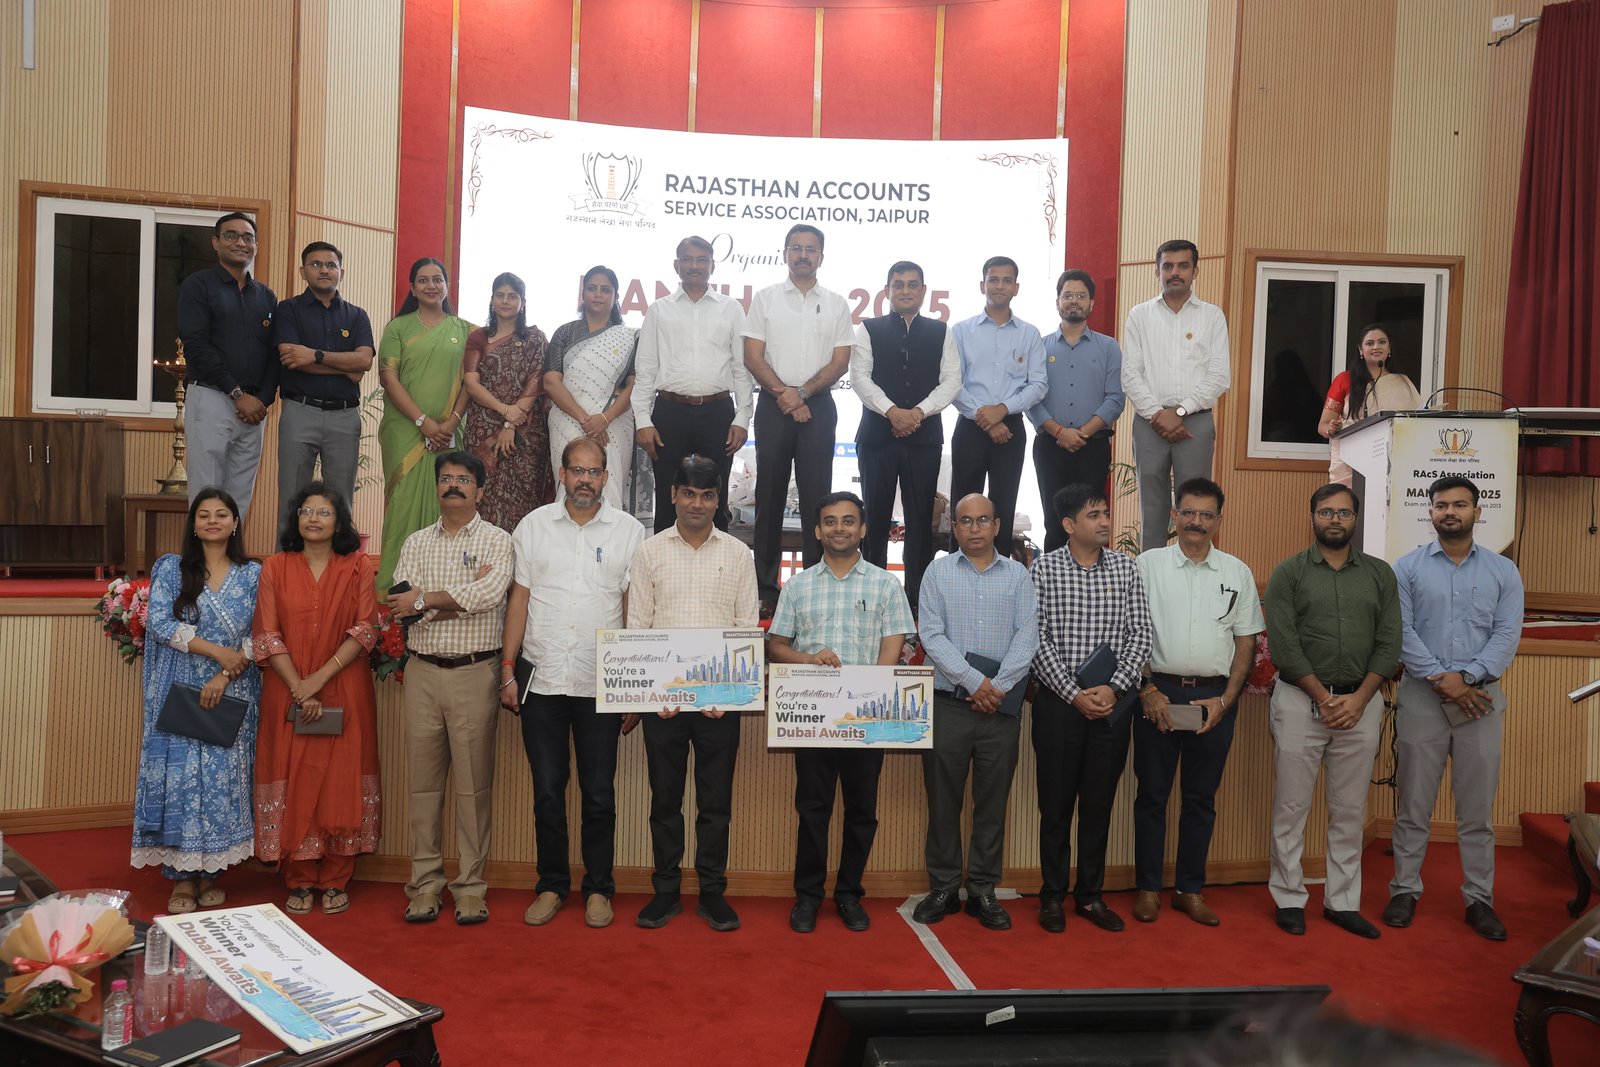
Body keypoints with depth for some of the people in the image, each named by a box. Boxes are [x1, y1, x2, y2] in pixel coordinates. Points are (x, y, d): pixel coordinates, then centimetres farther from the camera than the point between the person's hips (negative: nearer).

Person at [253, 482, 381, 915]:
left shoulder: (358, 566, 3)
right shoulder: (275, 568, 5)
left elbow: (365, 631, -5)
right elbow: (267, 636, -1)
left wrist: (320, 677, -14)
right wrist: (299, 689, -12)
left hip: (345, 692, -1)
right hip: (288, 693, 1)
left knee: (340, 781, 2)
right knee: (292, 781, 3)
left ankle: (335, 880, 13)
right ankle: (300, 880, 14)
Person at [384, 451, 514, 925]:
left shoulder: (496, 540, 2)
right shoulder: (416, 543, 12)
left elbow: (490, 593, -17)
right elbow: (403, 605, -3)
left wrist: (424, 599, -13)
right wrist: (465, 597, -12)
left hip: (475, 673, -3)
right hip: (423, 671, 3)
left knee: (474, 783, 2)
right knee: (424, 780, 7)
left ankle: (470, 886, 11)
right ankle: (425, 882, 16)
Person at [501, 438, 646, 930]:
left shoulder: (629, 530, 3)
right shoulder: (534, 525, 7)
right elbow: (519, 599, 7)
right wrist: (508, 671, 1)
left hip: (602, 685, -1)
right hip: (541, 681, 1)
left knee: (599, 793, 6)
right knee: (548, 791, 8)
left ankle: (598, 888, 20)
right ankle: (552, 885, 22)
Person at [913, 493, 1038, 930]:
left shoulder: (1018, 575, 9)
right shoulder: (938, 573, 5)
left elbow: (1028, 635, -1)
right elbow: (932, 636, -4)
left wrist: (999, 686, -12)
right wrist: (975, 681, -13)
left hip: (1001, 707, 1)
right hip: (948, 703, -1)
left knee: (993, 801, 7)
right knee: (943, 799, 5)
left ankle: (982, 890, 18)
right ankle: (942, 888, 17)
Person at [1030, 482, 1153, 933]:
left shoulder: (1125, 568, 5)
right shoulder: (1044, 568, -4)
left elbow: (1140, 635, 2)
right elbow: (1038, 639, -8)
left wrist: (1114, 687, -10)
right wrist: (1074, 694, -13)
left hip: (1111, 704, 3)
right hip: (1059, 701, -2)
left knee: (1099, 803, 10)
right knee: (1056, 803, 6)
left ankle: (1091, 895, 23)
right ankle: (1052, 896, 18)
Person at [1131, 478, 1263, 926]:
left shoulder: (1237, 572, 7)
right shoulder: (1149, 564, 1)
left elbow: (1246, 641, 8)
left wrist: (1226, 699, -2)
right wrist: (1147, 691, -8)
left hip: (1215, 697, 2)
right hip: (1158, 691, -2)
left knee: (1201, 798, 10)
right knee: (1152, 793, 5)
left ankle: (1190, 889, 21)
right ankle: (1148, 888, 16)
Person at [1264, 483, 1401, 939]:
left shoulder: (1380, 574, 9)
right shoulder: (1288, 573, 0)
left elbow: (1390, 644, 3)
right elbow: (1283, 644, -7)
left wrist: (1358, 699, -8)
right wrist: (1324, 698, -10)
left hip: (1360, 701, 3)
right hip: (1301, 700, -2)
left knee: (1350, 810, 9)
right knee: (1292, 807, 3)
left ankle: (1342, 901, 19)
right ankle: (1289, 899, 14)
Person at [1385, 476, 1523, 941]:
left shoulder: (1503, 571, 7)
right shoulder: (1408, 567, 3)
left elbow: (1507, 635, -2)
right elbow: (1401, 631, -5)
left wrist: (1467, 677, -15)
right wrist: (1440, 679, -14)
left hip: (1482, 697, 1)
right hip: (1422, 696, -1)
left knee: (1477, 807, 7)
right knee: (1414, 803, 5)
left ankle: (1479, 898, 16)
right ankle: (1405, 890, 14)